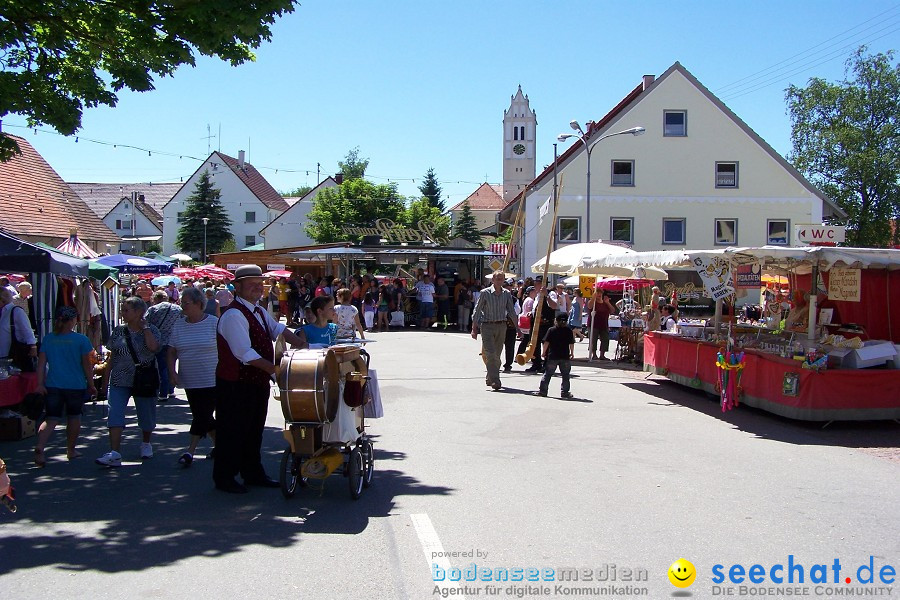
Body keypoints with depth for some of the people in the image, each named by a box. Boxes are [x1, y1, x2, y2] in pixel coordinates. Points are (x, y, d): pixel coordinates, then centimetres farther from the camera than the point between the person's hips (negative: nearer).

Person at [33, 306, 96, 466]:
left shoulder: (47, 339, 3)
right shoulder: (81, 340, -6)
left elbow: (41, 363, 1)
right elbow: (86, 364, -4)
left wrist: (40, 384, 3)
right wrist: (91, 385, 5)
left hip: (52, 386, 2)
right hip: (75, 385, -2)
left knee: (51, 419, 4)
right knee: (74, 417, 15)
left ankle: (39, 447, -19)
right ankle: (71, 450, 26)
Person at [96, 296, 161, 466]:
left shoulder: (152, 330, -1)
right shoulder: (118, 331, 7)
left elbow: (153, 347, -23)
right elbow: (112, 356, 12)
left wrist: (144, 327, -12)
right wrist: (106, 378, 10)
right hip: (120, 380, 2)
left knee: (146, 414, 10)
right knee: (115, 414, -13)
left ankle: (146, 443, 37)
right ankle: (114, 454, -19)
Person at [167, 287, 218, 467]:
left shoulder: (214, 323, -7)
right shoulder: (179, 325, 6)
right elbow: (171, 352, 10)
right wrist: (172, 371, -4)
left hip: (212, 381, -5)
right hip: (190, 382, 5)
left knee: (203, 416, -6)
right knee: (203, 417, 11)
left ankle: (190, 451, -1)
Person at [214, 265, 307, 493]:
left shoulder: (258, 311, 11)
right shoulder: (234, 315, -20)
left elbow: (278, 330, 8)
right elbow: (245, 353, -27)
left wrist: (304, 346, -6)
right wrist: (273, 369, -28)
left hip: (258, 381, 9)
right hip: (236, 385, -9)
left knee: (254, 430, 18)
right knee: (233, 431, 3)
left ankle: (253, 473, 31)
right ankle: (224, 478, 16)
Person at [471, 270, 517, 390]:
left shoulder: (507, 294, 6)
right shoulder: (485, 293, -5)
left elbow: (511, 311, 13)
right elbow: (477, 311, -2)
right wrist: (474, 329, -5)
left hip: (501, 326, 4)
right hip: (487, 326, -4)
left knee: (497, 355, 8)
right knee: (490, 354, -12)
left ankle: (490, 378, 23)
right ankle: (495, 380, -14)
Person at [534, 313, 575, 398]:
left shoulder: (551, 330, -1)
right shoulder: (569, 331, 2)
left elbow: (546, 342, -5)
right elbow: (571, 343, 3)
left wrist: (543, 352, 5)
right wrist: (572, 353, 15)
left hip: (552, 356, 0)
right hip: (565, 356, 0)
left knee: (547, 374, 5)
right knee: (565, 375, 8)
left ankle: (543, 390, 4)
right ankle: (565, 392, 7)